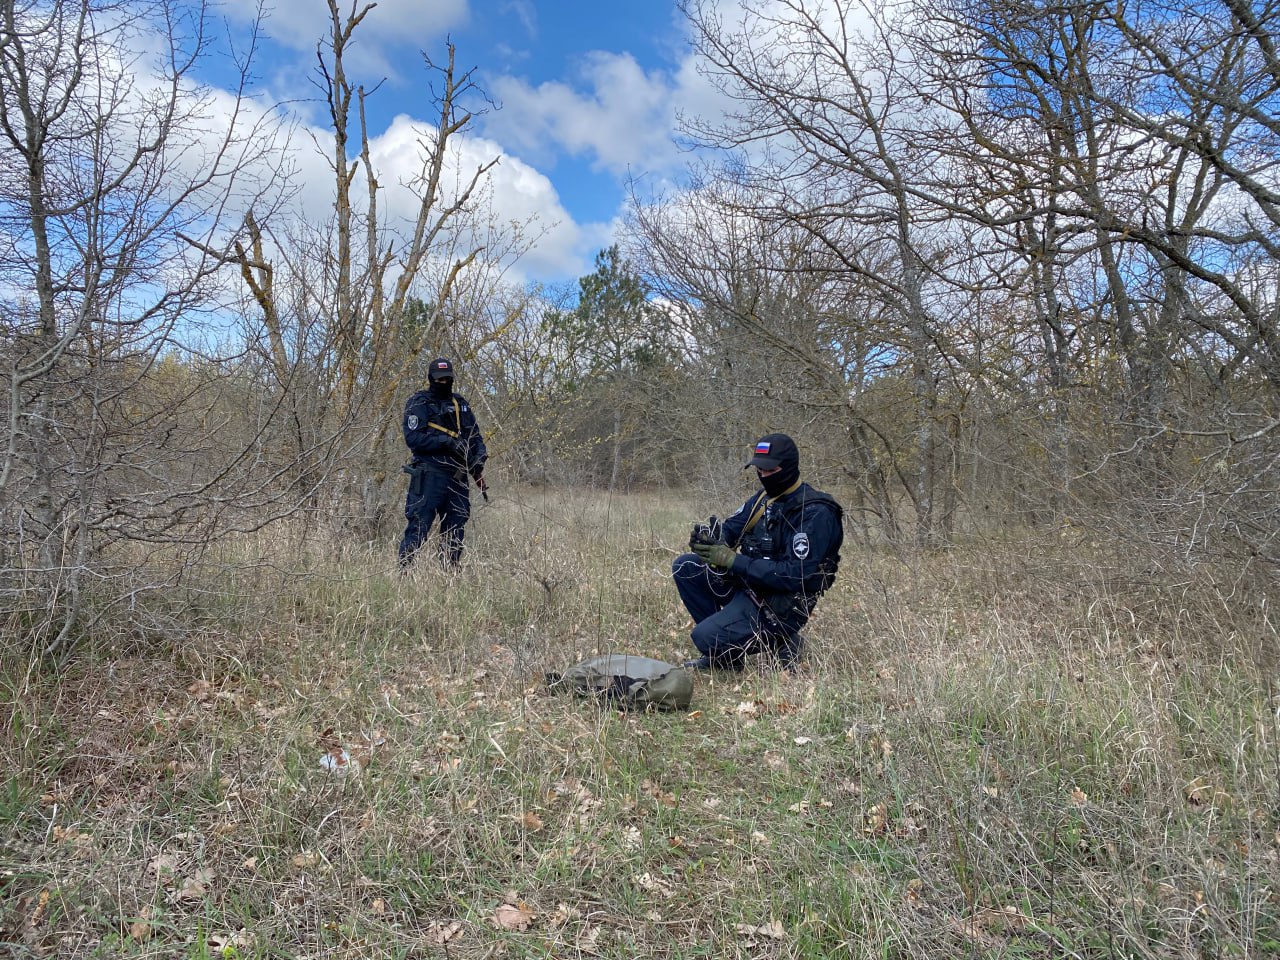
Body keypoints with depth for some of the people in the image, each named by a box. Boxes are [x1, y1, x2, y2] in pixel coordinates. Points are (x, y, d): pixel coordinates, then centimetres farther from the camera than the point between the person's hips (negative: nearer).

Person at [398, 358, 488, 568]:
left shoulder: (460, 404, 16)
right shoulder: (419, 404, -2)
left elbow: (474, 433, 17)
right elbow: (412, 438, -13)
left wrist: (479, 456, -2)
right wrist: (446, 442, -20)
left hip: (458, 476, 6)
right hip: (429, 475, -6)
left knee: (455, 527, 10)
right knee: (419, 526, -8)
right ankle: (403, 570, -1)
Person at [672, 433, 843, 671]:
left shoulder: (815, 514, -19)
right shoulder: (765, 497, 7)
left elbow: (795, 575, -26)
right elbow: (729, 531, 10)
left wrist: (733, 561, -27)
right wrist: (707, 537, -16)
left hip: (779, 606, -9)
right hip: (746, 583, 9)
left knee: (706, 637, -23)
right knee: (685, 566, -1)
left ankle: (776, 643, 2)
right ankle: (721, 645, 5)